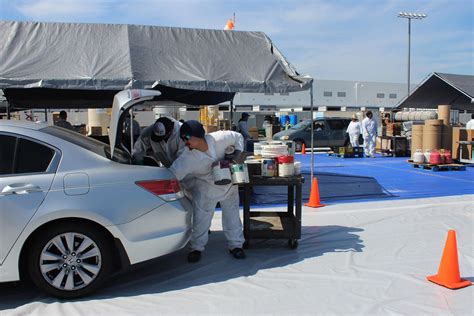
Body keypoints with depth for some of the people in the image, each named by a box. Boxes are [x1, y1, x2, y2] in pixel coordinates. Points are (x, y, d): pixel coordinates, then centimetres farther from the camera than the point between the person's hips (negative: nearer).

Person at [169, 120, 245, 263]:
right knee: (201, 218, -2)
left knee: (232, 214, 11)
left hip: (228, 183, 2)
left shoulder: (219, 139, -29)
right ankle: (197, 248, 18)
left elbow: (238, 137, -11)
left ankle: (235, 245, 28)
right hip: (205, 187, -1)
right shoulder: (187, 157, -30)